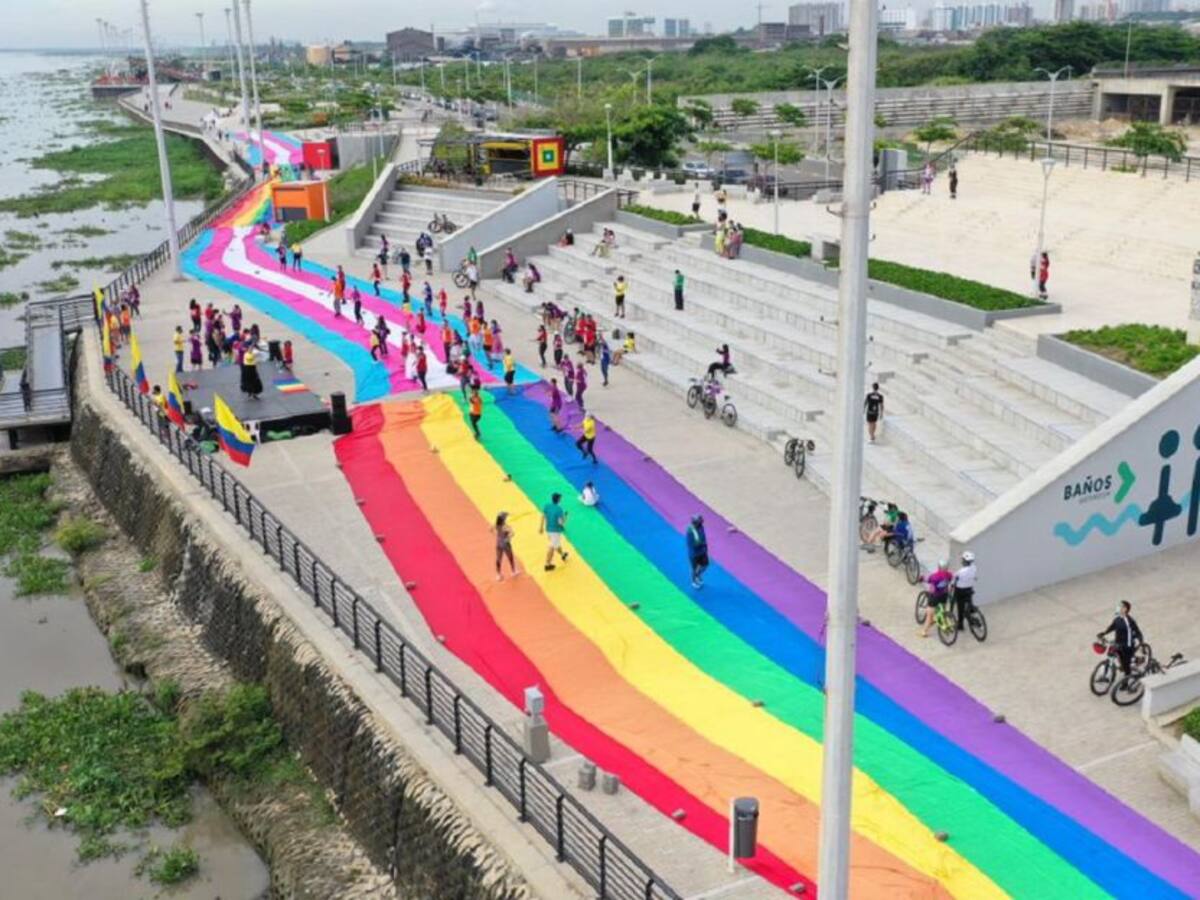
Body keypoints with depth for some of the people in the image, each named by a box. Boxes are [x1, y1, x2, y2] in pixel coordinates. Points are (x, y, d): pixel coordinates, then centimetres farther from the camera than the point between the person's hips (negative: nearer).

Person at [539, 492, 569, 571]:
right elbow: (560, 522, -26)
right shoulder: (559, 509, -25)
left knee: (556, 543, 28)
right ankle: (548, 565, 11)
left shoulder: (546, 506, -6)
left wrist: (541, 526, 14)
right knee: (552, 547, 4)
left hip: (548, 529, 7)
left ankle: (562, 554, 52)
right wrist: (565, 518, -5)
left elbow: (543, 516, 2)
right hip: (556, 530, -7)